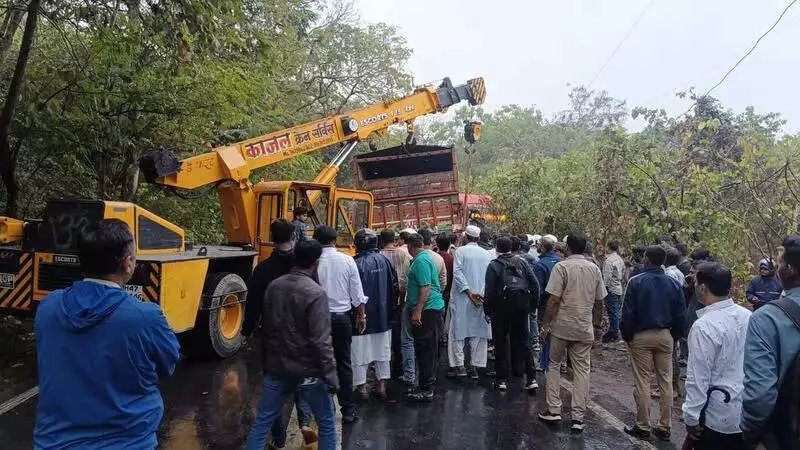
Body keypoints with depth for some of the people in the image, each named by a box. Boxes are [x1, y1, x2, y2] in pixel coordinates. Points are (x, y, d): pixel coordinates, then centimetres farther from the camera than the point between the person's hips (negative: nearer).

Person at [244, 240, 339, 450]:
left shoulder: (273, 286, 1)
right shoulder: (315, 293, -19)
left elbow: (266, 328, 12)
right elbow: (321, 342, -21)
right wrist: (331, 376, -13)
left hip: (276, 368, 6)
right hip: (307, 372, -5)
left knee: (262, 421, 16)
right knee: (327, 423, 12)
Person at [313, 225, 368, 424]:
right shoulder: (347, 260, -5)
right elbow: (357, 294, -1)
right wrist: (361, 316, 11)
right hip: (342, 317, 1)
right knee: (344, 364, 11)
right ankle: (348, 410, 15)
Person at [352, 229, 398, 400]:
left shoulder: (356, 263, -17)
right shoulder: (384, 260, -3)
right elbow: (394, 285, 4)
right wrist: (390, 307, 16)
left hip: (361, 315, -4)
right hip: (383, 316, 5)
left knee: (360, 352, 7)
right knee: (382, 351, 15)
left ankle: (361, 385, 11)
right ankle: (382, 384, 21)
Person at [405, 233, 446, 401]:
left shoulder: (421, 261, -15)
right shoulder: (424, 257, 17)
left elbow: (425, 287, -22)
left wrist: (417, 311, -24)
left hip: (427, 310, -10)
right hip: (432, 308, 10)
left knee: (425, 349, -6)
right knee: (429, 348, 15)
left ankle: (426, 390, -1)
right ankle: (427, 385, 24)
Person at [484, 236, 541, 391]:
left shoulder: (494, 265, -6)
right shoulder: (522, 262, 5)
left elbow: (490, 291, -10)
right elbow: (534, 284, 2)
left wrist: (487, 311, -3)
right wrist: (533, 303, 9)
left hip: (502, 306, -4)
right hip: (522, 305, 4)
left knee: (500, 342, 7)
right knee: (523, 340, 11)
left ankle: (502, 379, 10)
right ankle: (531, 378, 9)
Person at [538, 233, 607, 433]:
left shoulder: (562, 267, -11)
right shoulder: (595, 269, 4)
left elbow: (554, 300, -14)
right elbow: (600, 299, 10)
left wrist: (545, 325, -6)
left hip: (562, 326, -3)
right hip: (585, 328, 3)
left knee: (554, 364, 13)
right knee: (582, 370, 7)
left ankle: (554, 410, 12)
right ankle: (578, 417, 9)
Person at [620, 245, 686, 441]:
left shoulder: (636, 282, -10)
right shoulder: (673, 284, 1)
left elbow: (628, 313, -10)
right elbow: (680, 314, 6)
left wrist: (627, 336, 1)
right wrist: (675, 335, 17)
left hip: (641, 336, -4)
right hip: (665, 336, 4)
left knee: (642, 381, 3)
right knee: (666, 381, 10)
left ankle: (643, 427, 10)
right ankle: (664, 428, 16)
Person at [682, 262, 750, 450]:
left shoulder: (704, 326, -23)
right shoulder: (748, 316, -3)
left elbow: (698, 378, -20)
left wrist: (691, 418, -9)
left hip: (719, 417, -6)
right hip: (749, 412, 7)